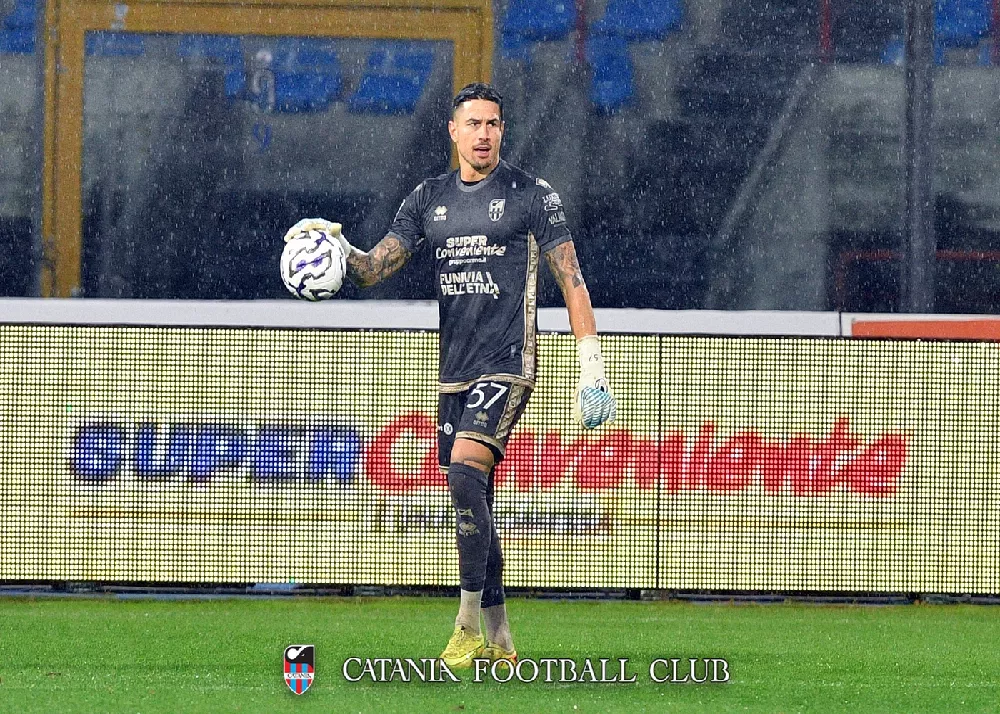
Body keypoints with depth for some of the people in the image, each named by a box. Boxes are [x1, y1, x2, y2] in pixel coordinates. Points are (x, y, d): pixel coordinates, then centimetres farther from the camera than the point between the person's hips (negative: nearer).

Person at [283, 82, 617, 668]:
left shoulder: (533, 195, 0)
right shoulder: (430, 198, 12)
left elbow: (571, 279, 0)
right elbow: (374, 268, 10)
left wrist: (592, 367, -6)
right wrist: (341, 249, -13)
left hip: (507, 365, -6)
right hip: (452, 372, 6)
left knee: (464, 474, -24)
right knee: (474, 507, 7)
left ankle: (469, 628, -22)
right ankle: (498, 641, 14)